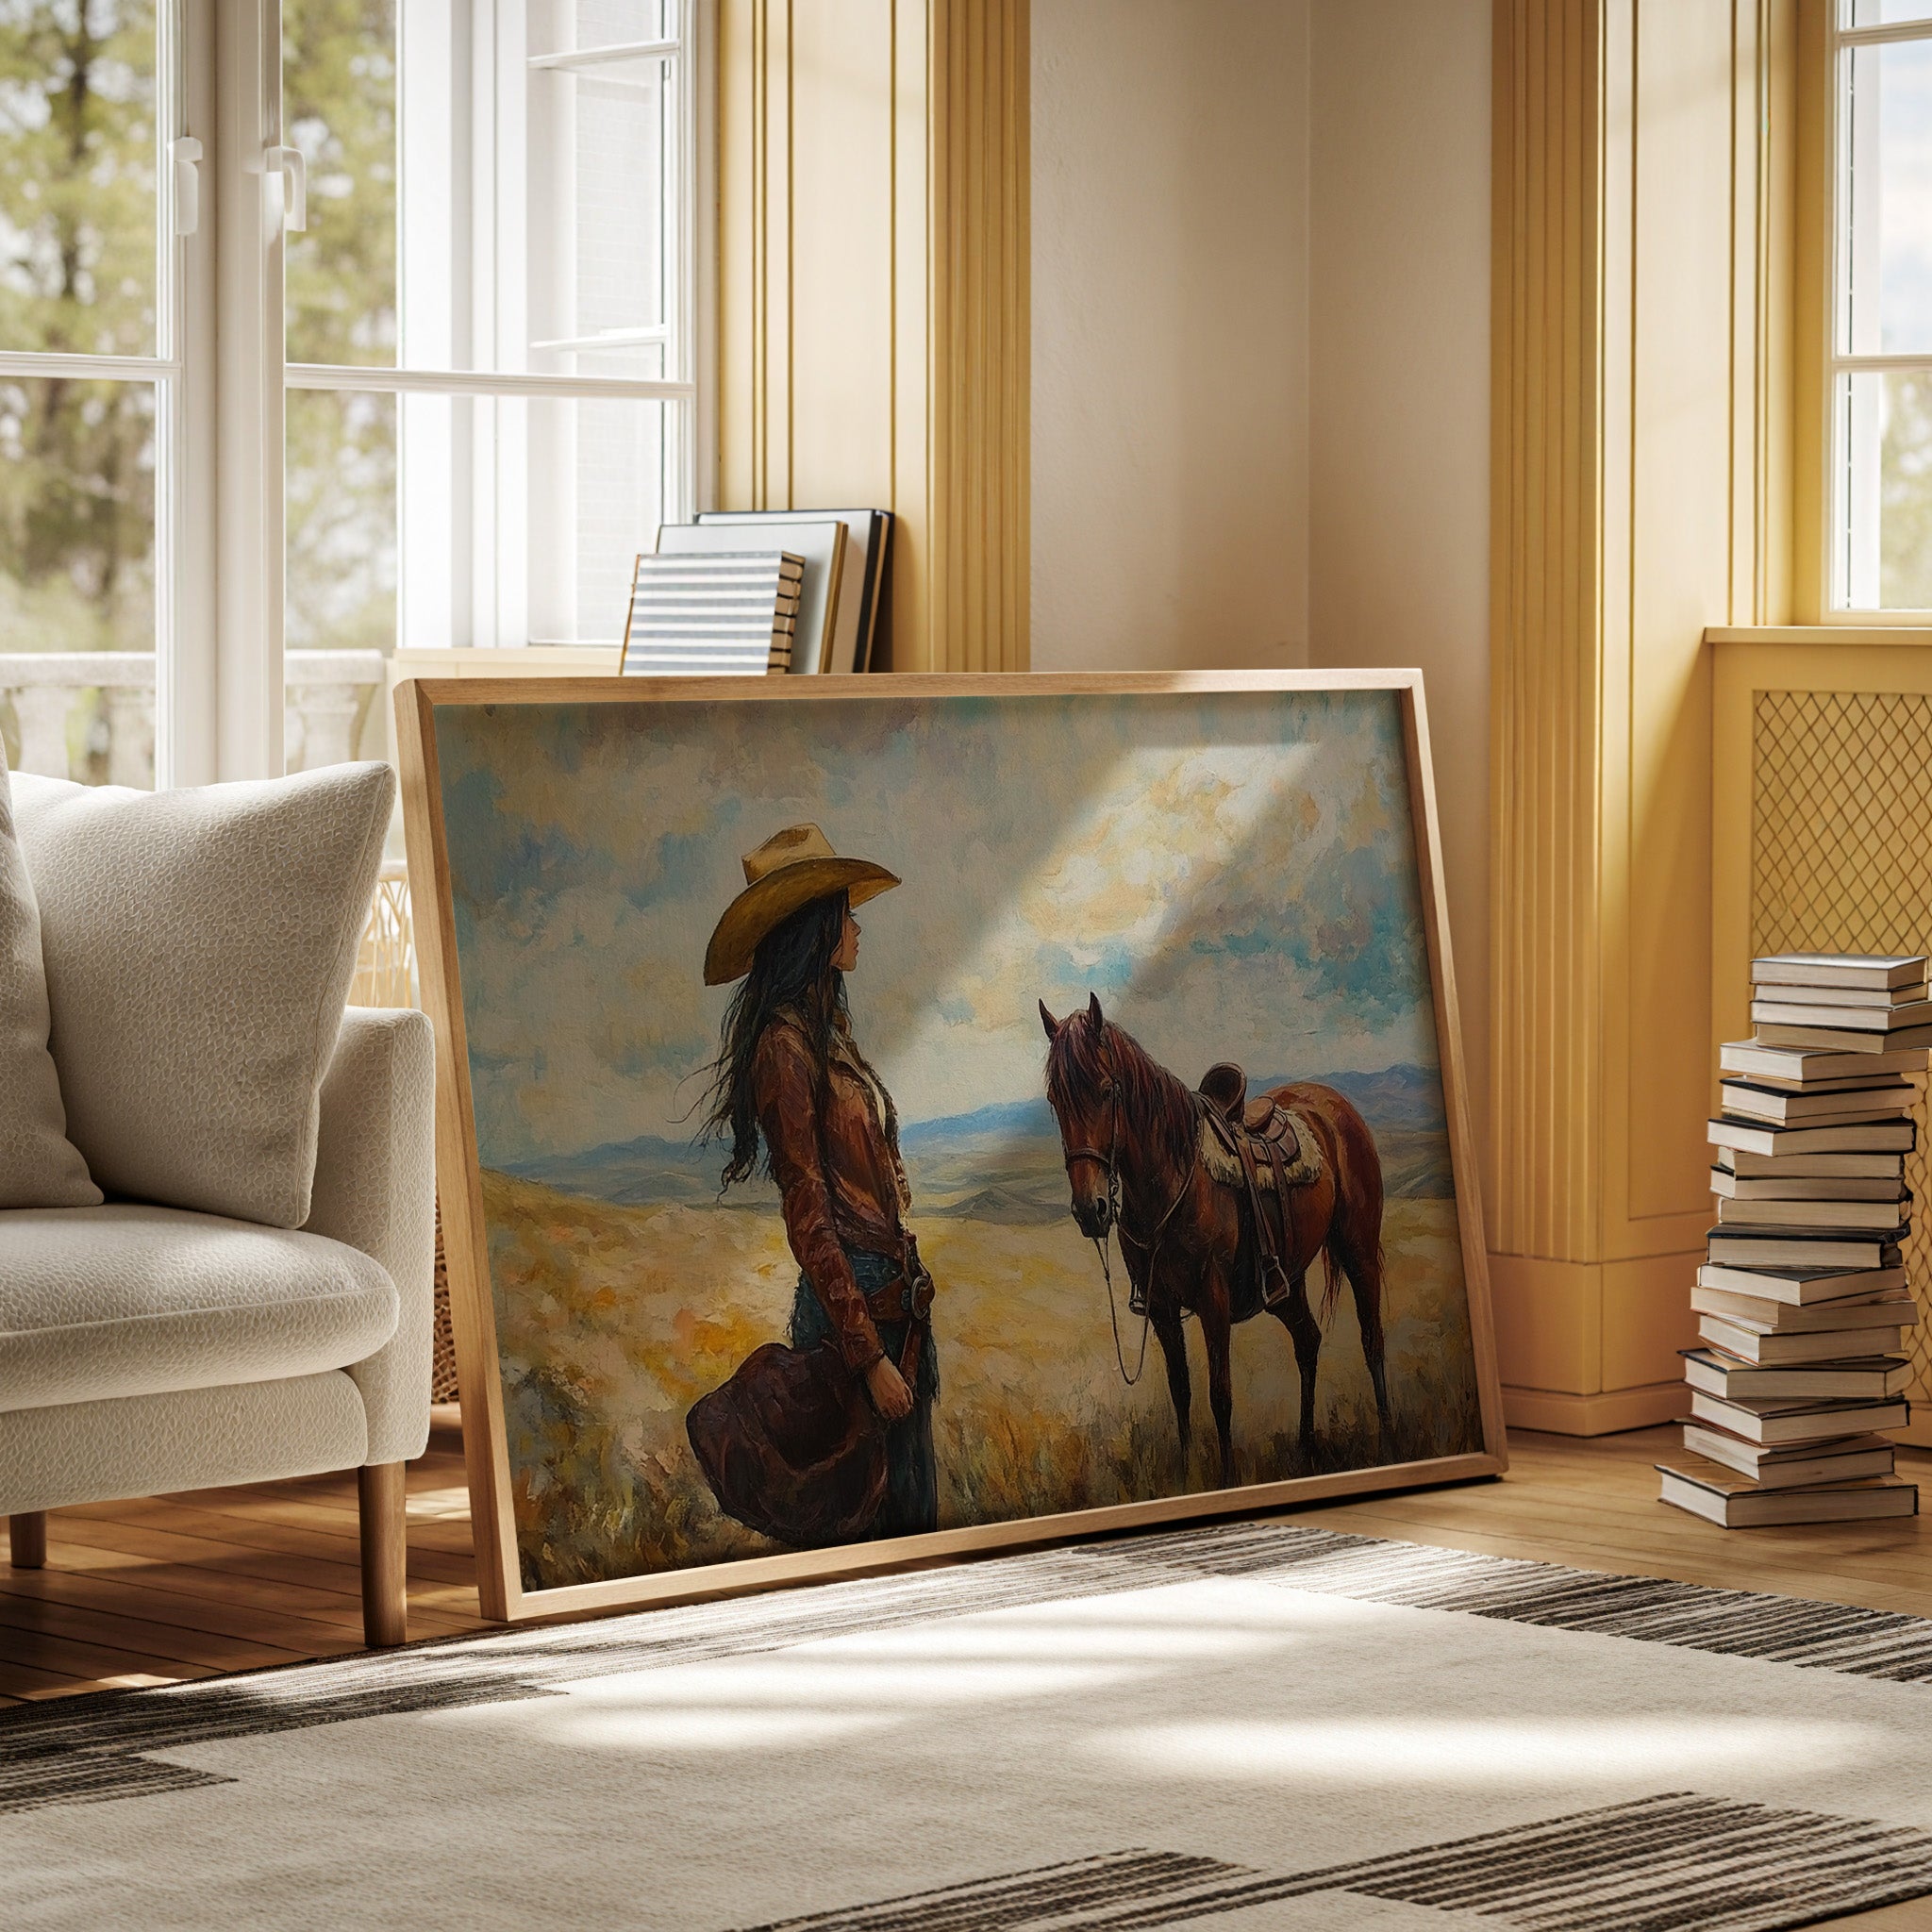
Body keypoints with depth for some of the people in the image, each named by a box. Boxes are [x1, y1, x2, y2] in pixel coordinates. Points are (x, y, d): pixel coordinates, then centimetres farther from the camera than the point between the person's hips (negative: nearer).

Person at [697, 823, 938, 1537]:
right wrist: (869, 1355, -20)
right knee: (864, 1519, -1)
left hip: (899, 1297, 9)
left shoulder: (829, 1035, 13)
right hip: (853, 1308, -9)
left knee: (915, 1505, 13)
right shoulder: (786, 1047, -15)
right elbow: (807, 1214, -18)